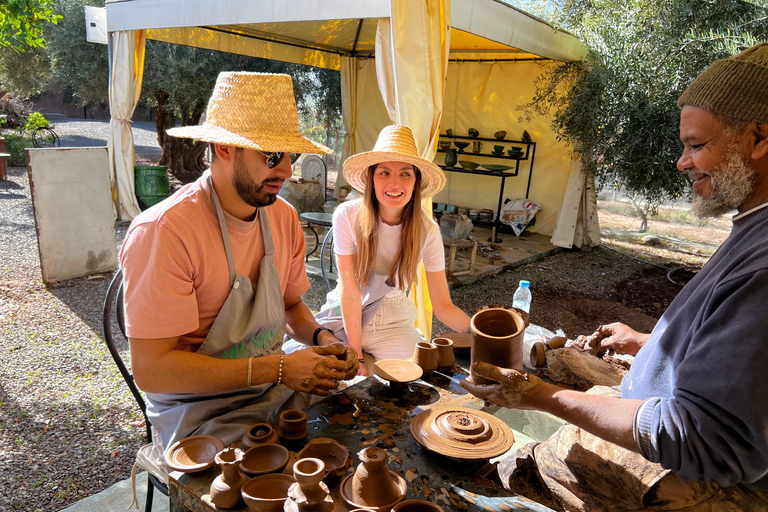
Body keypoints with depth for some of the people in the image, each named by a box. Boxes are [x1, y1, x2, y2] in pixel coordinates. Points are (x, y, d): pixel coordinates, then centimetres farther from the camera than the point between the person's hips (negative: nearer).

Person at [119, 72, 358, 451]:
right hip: (201, 411, -6)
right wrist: (277, 368, -26)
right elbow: (151, 369, -22)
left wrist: (322, 339, -9)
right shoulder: (162, 231, -22)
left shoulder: (283, 217, 1)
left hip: (277, 388, 6)